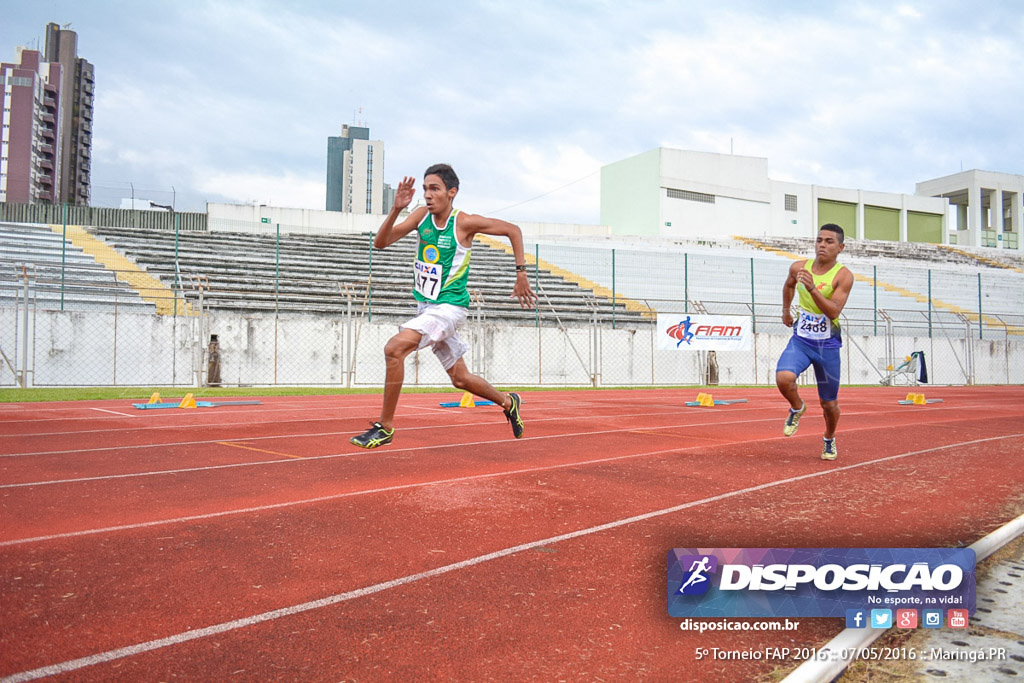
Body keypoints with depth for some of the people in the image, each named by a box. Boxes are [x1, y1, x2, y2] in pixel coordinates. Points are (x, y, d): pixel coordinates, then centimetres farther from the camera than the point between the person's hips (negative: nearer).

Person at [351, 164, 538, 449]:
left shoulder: (465, 222, -13)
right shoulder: (422, 215, 2)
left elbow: (513, 230, -2)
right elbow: (381, 243, -5)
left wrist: (521, 275, -4)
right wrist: (396, 209, -20)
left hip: (449, 307, -7)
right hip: (426, 306, 7)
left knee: (394, 348, -25)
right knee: (460, 378, 16)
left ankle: (385, 427, -12)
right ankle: (508, 403, 40)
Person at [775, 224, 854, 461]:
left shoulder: (843, 276, -12)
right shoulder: (799, 267, -1)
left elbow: (833, 311, -24)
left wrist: (812, 289, -34)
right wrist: (786, 311, 28)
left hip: (827, 345, -2)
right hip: (800, 340, 2)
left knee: (829, 403, 9)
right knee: (783, 378, -28)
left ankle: (829, 440, 41)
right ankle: (797, 408, 7)